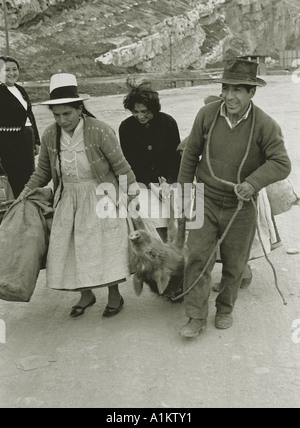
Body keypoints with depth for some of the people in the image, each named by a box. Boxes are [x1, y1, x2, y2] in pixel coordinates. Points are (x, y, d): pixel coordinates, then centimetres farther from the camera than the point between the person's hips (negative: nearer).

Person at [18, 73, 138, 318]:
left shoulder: (100, 132, -18)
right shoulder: (50, 136, -4)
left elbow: (121, 167, -11)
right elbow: (43, 171, 10)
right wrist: (26, 192, -1)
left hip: (100, 197, -4)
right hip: (68, 200, 5)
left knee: (105, 246, 1)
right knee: (69, 247, 8)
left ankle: (115, 295, 23)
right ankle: (86, 295, 29)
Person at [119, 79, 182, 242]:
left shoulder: (168, 122, -2)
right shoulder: (126, 127, -3)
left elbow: (176, 156, 2)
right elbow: (130, 161, -4)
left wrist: (168, 182, -10)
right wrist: (151, 184, -11)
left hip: (166, 179, 0)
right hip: (141, 182, 0)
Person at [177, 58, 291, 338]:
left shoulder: (265, 125, -14)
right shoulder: (207, 115, -7)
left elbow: (282, 163, -16)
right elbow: (191, 154, 4)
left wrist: (253, 181, -33)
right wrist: (184, 190, 10)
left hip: (241, 208, -1)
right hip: (206, 201, 1)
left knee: (234, 264, 13)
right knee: (197, 258, -5)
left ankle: (225, 309, 38)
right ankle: (196, 317, 10)